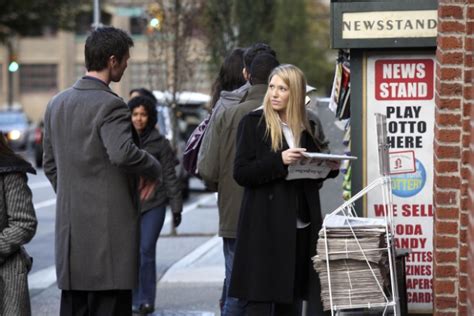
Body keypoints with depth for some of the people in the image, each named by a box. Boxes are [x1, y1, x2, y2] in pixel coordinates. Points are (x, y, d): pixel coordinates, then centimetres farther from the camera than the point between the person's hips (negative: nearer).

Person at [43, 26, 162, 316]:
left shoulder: (57, 103, 13)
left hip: (70, 229, 8)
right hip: (109, 227, -7)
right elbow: (122, 153, -28)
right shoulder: (110, 105, -12)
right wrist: (153, 169, -11)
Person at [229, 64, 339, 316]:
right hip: (265, 226, -5)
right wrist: (279, 160, -21)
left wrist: (330, 168, 1)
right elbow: (241, 173, -9)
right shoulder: (253, 123, -1)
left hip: (301, 227, 5)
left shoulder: (308, 128, 12)